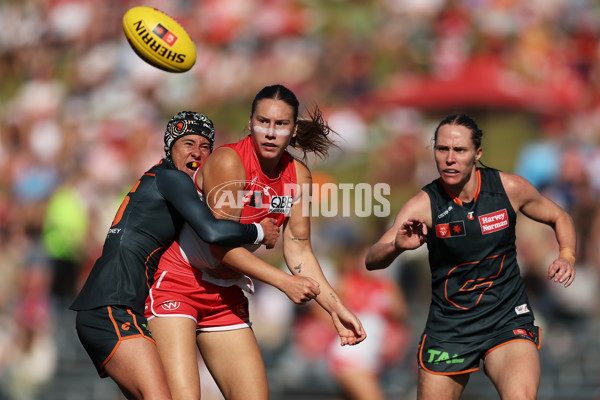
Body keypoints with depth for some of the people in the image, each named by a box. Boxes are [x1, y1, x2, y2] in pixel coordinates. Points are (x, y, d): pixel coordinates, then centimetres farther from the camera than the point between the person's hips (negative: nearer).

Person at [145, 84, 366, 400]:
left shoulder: (298, 176, 2)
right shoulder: (228, 162, -19)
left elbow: (298, 250, 6)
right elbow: (221, 246, -19)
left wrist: (335, 308, -1)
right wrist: (283, 281, -19)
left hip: (227, 296, 7)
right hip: (176, 282, -7)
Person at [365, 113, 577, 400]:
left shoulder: (510, 188, -6)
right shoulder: (424, 205, -11)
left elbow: (558, 217, 12)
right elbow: (371, 261, -20)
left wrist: (567, 256, -8)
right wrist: (397, 245, -43)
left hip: (508, 321, -1)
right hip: (448, 326, 1)